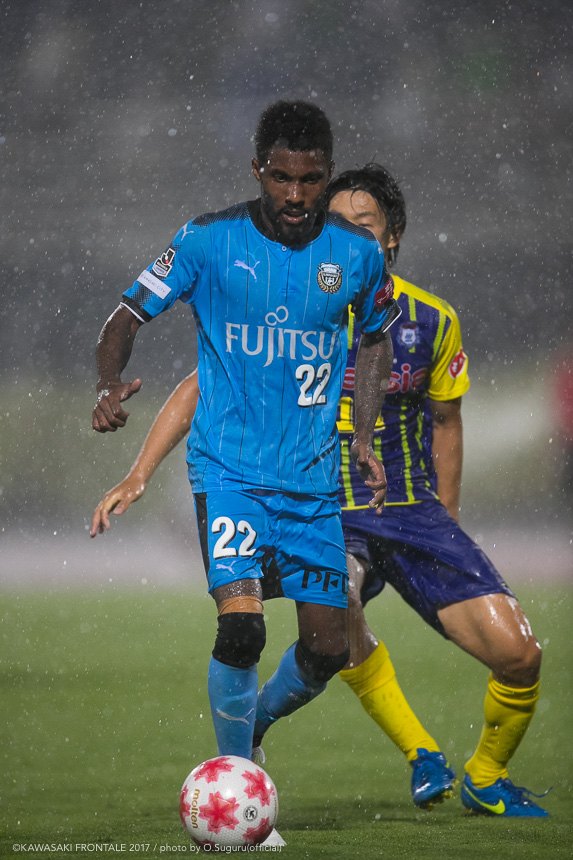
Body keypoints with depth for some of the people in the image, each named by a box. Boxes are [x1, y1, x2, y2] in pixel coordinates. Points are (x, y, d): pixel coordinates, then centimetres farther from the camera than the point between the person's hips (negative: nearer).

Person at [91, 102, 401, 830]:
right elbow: (129, 313, 0)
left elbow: (374, 340, 19)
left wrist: (364, 437, 6)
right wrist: (110, 382, -20)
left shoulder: (357, 255, 2)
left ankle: (254, 723, 34)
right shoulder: (207, 242, -6)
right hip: (228, 468, -3)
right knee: (241, 625, -21)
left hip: (313, 477, 3)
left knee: (327, 647, 2)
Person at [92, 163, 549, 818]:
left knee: (516, 654, -13)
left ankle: (486, 778, 18)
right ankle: (422, 756, -17)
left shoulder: (432, 321, 1)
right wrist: (138, 475, -13)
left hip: (414, 511, 2)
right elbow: (202, 387, -3)